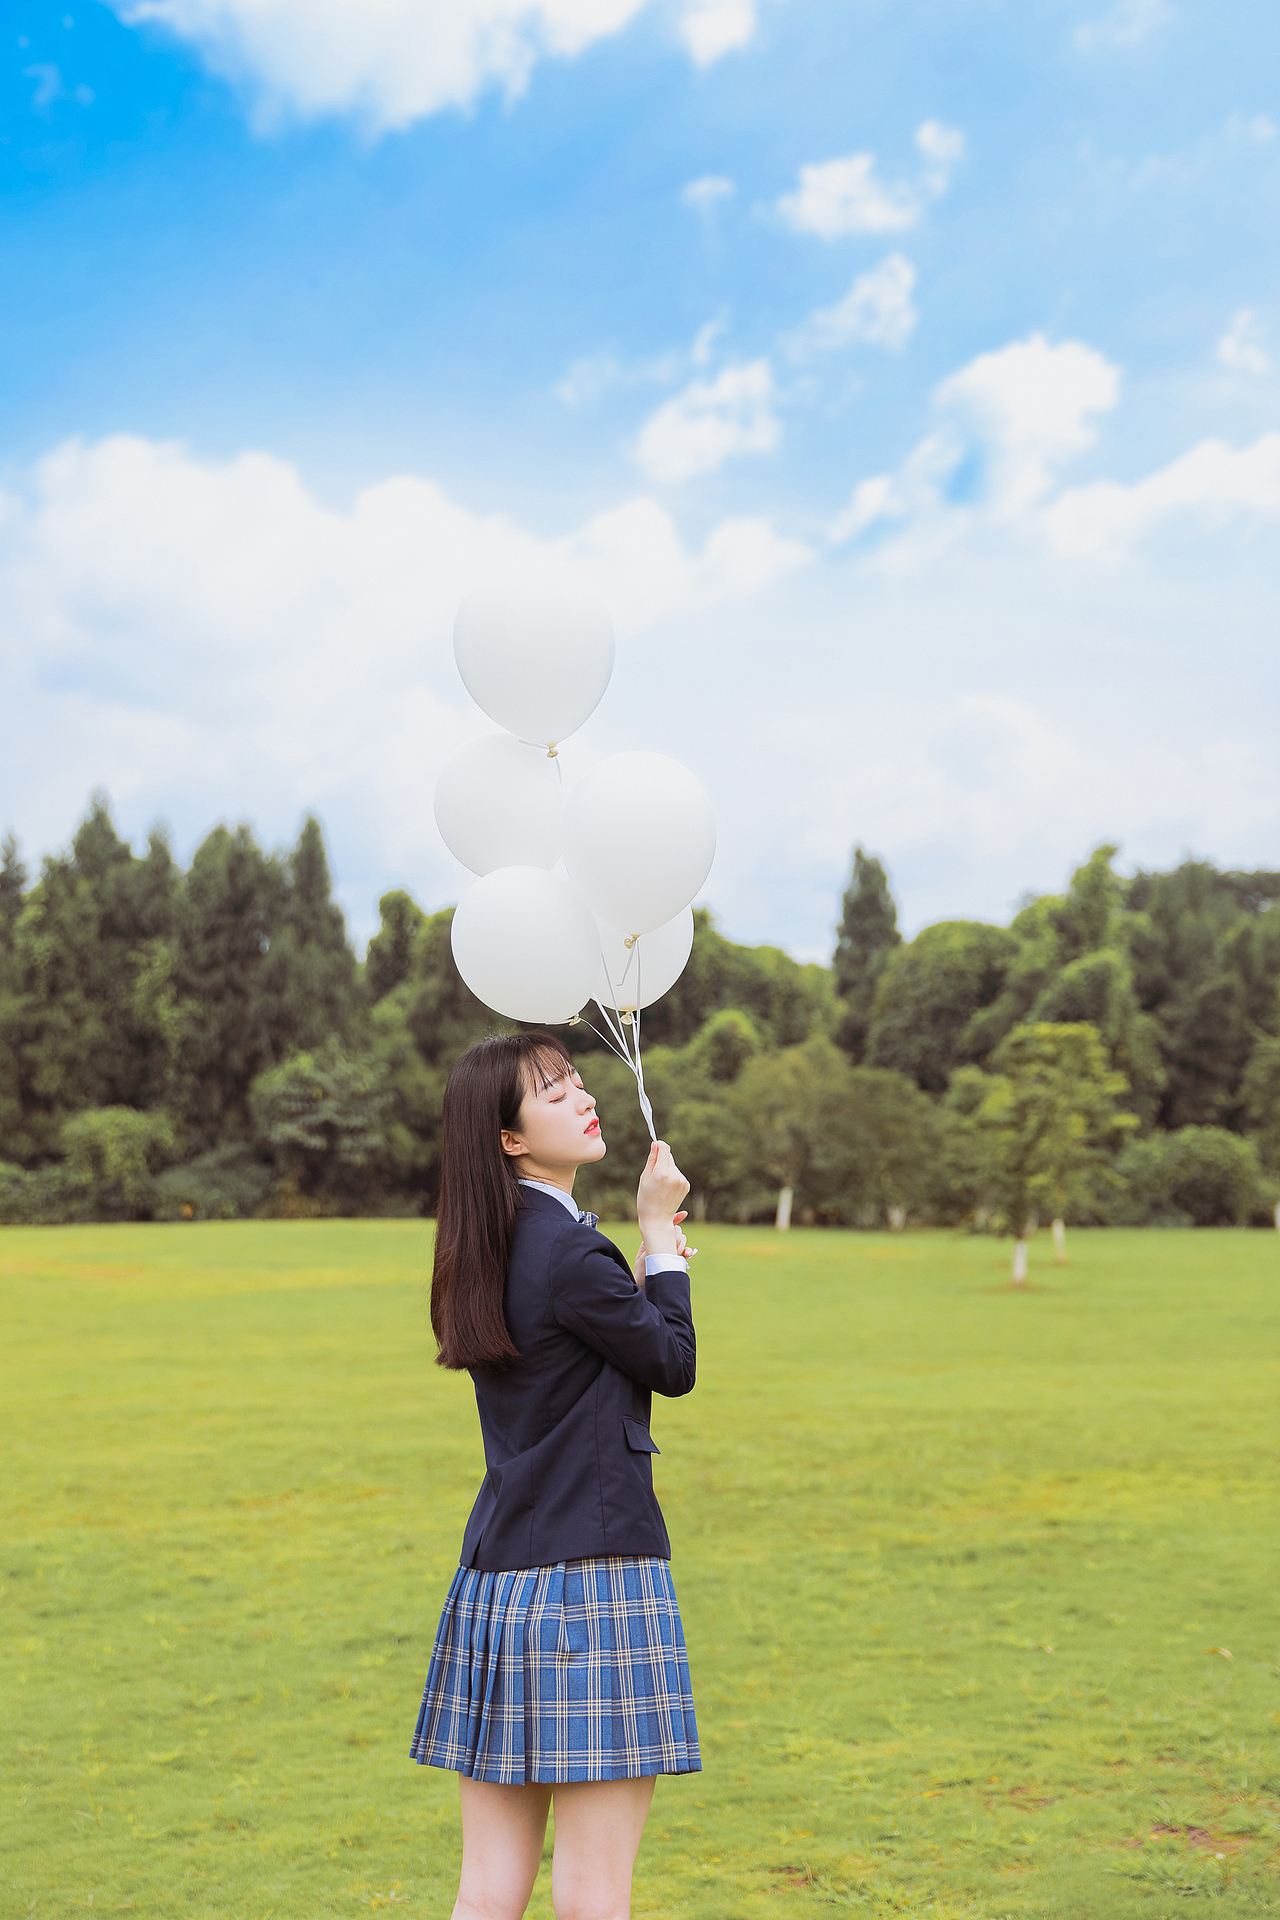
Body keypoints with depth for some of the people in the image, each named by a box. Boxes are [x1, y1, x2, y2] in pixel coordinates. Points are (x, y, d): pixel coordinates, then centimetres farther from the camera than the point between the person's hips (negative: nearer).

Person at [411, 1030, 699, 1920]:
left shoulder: (486, 1256, 10)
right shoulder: (571, 1253, -16)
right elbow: (673, 1365, -3)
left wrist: (650, 1255, 15)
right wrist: (660, 1235, 5)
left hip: (494, 1578, 9)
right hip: (592, 1574, -8)